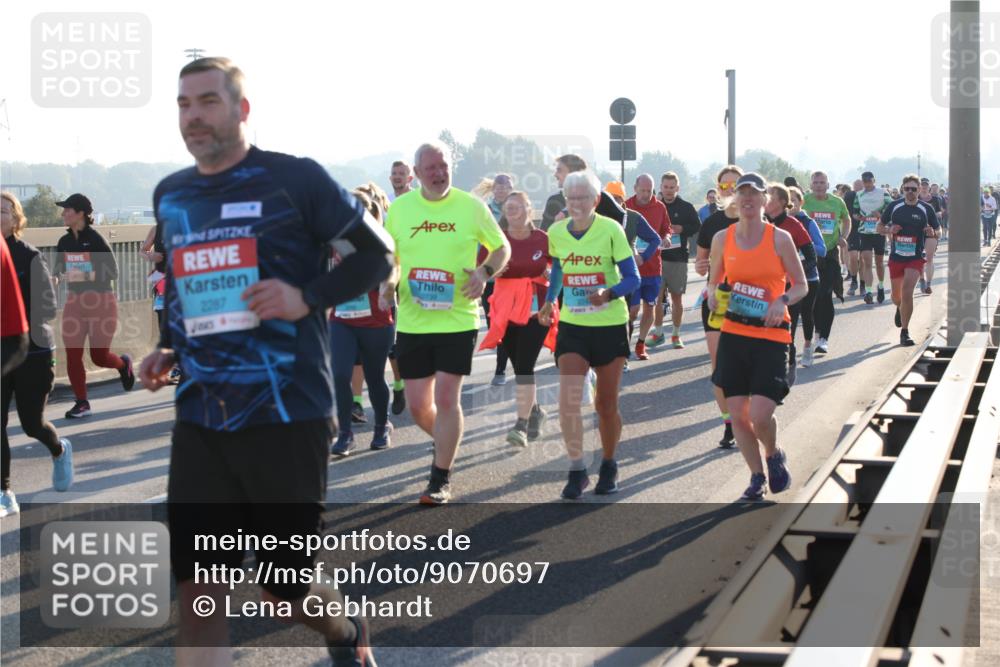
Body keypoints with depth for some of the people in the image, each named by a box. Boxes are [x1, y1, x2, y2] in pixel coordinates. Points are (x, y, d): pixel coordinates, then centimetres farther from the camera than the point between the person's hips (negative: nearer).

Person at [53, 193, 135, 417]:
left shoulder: (95, 239, -13)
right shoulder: (64, 242, 4)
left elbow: (113, 272, -14)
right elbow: (58, 269, 15)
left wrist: (86, 275, -25)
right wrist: (60, 275, -8)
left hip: (101, 302, -5)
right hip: (74, 302, 5)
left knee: (99, 356, 4)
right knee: (72, 355, -3)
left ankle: (123, 363, 38)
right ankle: (81, 403, 8)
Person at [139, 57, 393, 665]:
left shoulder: (295, 179, -5)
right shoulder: (170, 195, 11)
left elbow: (377, 254, -1)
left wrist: (308, 297, -16)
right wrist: (167, 349, 9)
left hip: (288, 414, -4)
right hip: (200, 417, 4)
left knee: (286, 590, 7)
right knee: (198, 592, -4)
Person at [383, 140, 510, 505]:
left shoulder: (471, 206, -4)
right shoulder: (399, 208, 2)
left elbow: (502, 248, 8)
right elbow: (390, 257, 15)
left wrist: (484, 272, -11)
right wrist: (389, 282, -6)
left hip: (458, 320, -3)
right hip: (411, 321, 3)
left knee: (446, 399, -6)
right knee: (417, 406, 6)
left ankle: (441, 479, 7)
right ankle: (446, 443, 39)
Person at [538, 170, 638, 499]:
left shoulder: (611, 230, -12)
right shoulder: (556, 232, 0)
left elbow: (632, 278, -11)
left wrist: (608, 293, -29)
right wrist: (550, 301, 10)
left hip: (609, 326, -2)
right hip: (571, 327, 2)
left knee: (606, 404, 9)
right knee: (568, 401, -13)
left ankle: (608, 466, 30)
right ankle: (577, 470, -2)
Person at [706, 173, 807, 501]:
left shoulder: (780, 238, -3)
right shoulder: (722, 239, 4)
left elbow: (801, 285, 3)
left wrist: (783, 300, -16)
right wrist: (713, 296, -6)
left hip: (770, 335, -3)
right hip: (733, 334, 3)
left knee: (760, 415, -13)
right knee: (737, 414, 3)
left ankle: (774, 456, 20)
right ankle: (757, 478, 21)